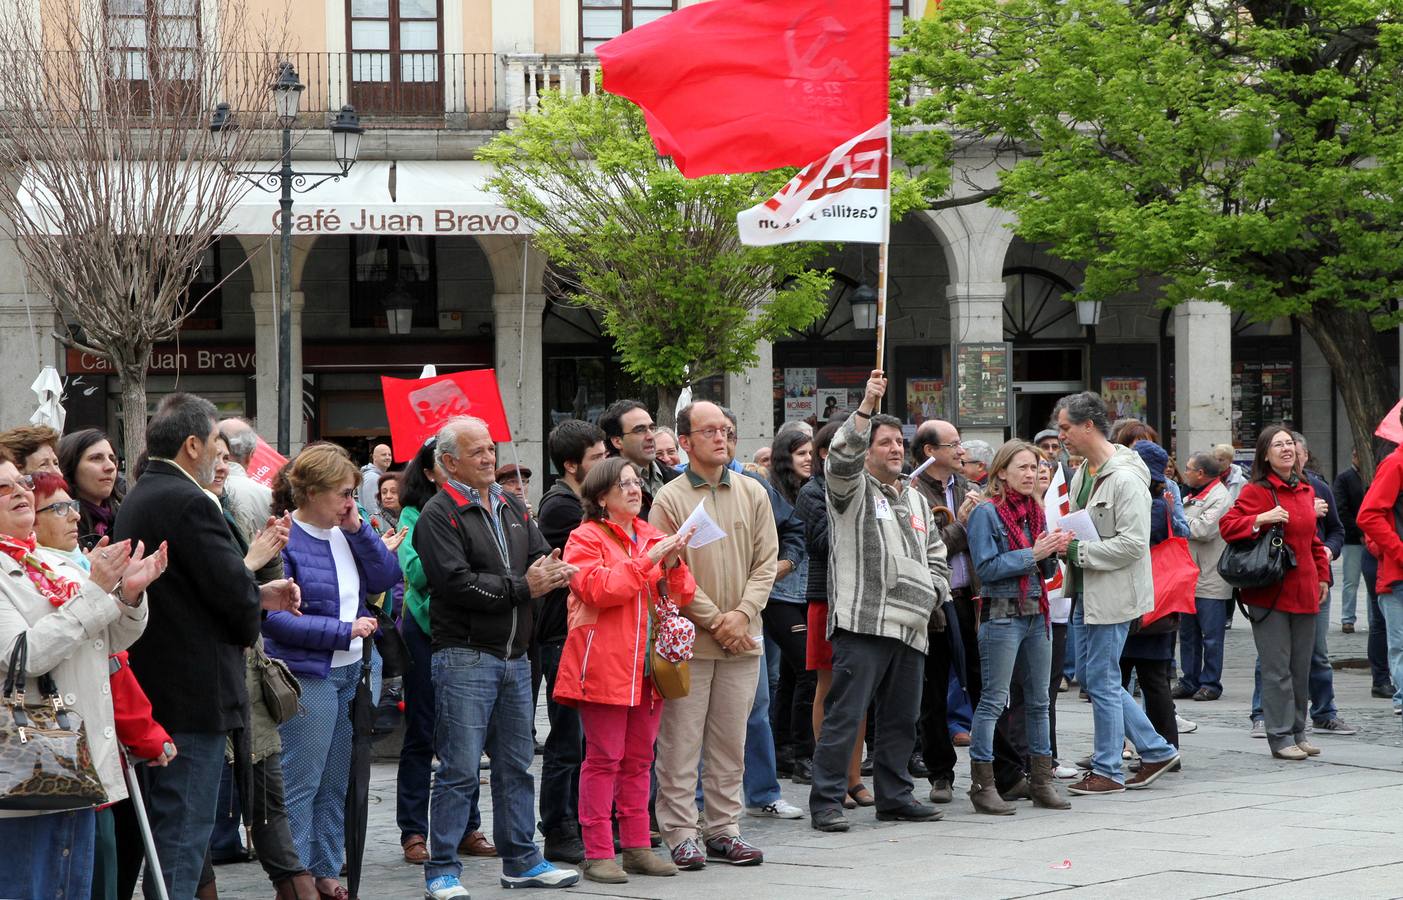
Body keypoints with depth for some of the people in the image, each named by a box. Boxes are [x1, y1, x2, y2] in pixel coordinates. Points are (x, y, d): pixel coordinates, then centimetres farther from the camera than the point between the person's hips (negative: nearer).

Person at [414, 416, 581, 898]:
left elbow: (543, 557, 13)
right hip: (464, 656, -7)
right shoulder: (439, 515, -9)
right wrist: (523, 587, -15)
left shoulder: (513, 507, 15)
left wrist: (552, 573, -12)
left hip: (515, 656, 7)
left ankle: (521, 861, 24)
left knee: (516, 765, 15)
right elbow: (458, 583, -19)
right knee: (460, 769, -6)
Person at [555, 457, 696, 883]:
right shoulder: (585, 539, -2)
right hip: (604, 666, -6)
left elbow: (682, 596, 13)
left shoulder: (652, 536, 16)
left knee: (639, 759, 9)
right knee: (604, 758, -5)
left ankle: (637, 848, 15)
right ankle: (597, 853, -3)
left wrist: (673, 563, -7)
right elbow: (599, 588, -18)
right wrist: (649, 559, -19)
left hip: (648, 666, 6)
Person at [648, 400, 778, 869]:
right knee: (680, 742, -2)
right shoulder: (669, 499, -4)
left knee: (730, 742, 8)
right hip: (687, 638, -4)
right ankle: (681, 834, 2)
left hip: (741, 639, 4)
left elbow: (766, 562, 7)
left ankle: (723, 830, 15)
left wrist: (742, 613, -7)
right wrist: (714, 620, -10)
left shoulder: (752, 493, 8)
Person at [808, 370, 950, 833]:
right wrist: (866, 407, -27)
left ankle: (894, 796, 21)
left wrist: (934, 591, 14)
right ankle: (826, 801, -6)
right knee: (845, 714, -9)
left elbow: (935, 554, 32)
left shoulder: (916, 500, 23)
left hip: (910, 626, 7)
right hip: (863, 621, -7)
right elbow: (842, 458, -21)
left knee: (901, 717, 12)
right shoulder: (853, 489, 2)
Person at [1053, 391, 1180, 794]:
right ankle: (1156, 750, 22)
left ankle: (1107, 770, 8)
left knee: (1101, 681, -3)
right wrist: (1064, 543, 6)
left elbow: (1133, 543, -23)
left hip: (1113, 594, -10)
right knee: (1090, 676, 13)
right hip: (1086, 593, 10)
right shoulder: (1082, 472, 13)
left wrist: (1079, 551, -20)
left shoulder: (1125, 478, -18)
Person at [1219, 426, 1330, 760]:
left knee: (1301, 668, 11)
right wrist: (1261, 518, -23)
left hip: (1304, 591, 6)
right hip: (1270, 592, -6)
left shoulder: (1305, 491, 15)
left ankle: (1297, 733, 19)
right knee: (1277, 669, -5)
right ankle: (1281, 737, 0)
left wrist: (1323, 575, 18)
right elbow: (1227, 525, -11)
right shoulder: (1255, 491, -6)